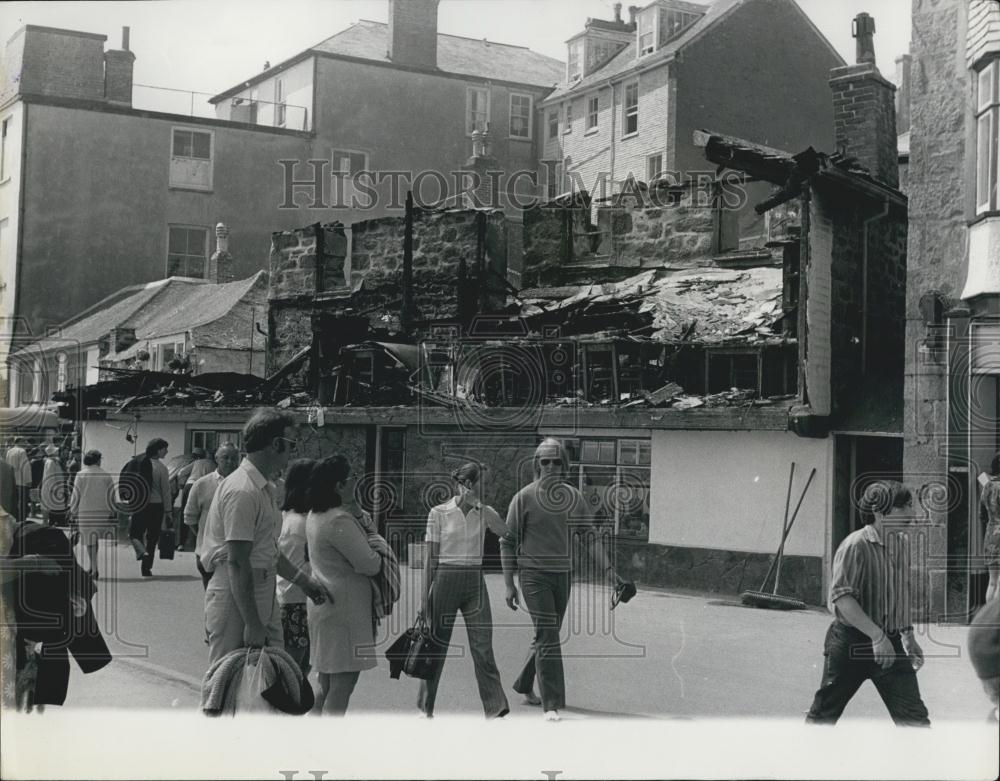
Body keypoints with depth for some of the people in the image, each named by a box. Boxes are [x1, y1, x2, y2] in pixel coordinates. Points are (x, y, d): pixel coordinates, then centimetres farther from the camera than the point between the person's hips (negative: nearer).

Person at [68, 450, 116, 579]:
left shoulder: (81, 475, -4)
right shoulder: (106, 476, 1)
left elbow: (75, 496, -3)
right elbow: (111, 497, 2)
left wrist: (73, 512, 5)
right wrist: (112, 514, 9)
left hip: (85, 512, -2)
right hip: (102, 513, 2)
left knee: (90, 541, 1)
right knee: (95, 538, 16)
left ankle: (94, 569, -5)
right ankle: (93, 567, 13)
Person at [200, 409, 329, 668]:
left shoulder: (266, 489, 15)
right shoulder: (242, 491, -19)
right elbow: (237, 563, -23)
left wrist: (303, 580, 24)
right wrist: (252, 624, -24)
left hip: (263, 597, 10)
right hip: (236, 600, -10)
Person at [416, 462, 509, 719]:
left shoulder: (485, 513, 4)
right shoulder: (439, 513, -3)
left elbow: (507, 533, -17)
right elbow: (430, 556, 0)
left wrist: (478, 506, -19)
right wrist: (425, 595, -1)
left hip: (475, 582, 2)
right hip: (445, 580, -2)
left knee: (483, 647, -5)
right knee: (437, 645, 6)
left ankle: (496, 707, -7)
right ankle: (426, 707, 20)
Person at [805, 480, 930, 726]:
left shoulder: (901, 543, 7)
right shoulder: (855, 546, -17)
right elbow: (841, 597, -24)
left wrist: (908, 636, 21)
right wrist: (876, 635, -29)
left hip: (890, 643, 6)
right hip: (852, 642, -6)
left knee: (914, 716, -1)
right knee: (825, 712, 8)